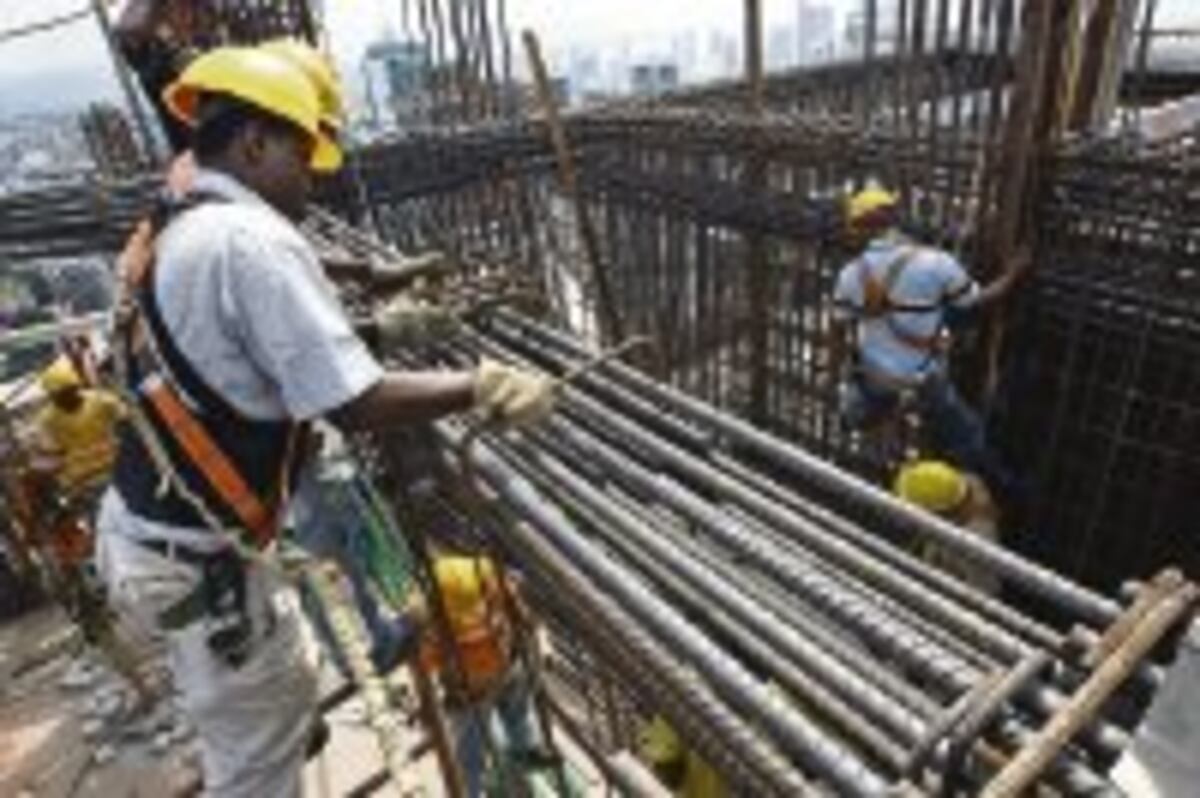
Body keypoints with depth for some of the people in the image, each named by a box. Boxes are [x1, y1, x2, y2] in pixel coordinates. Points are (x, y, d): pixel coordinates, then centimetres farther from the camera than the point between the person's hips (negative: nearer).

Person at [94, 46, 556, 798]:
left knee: (288, 680, 29)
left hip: (149, 526, 9)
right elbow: (356, 402, -28)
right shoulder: (255, 239, -22)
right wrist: (479, 385, -18)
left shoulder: (171, 235, 8)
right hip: (193, 555, -9)